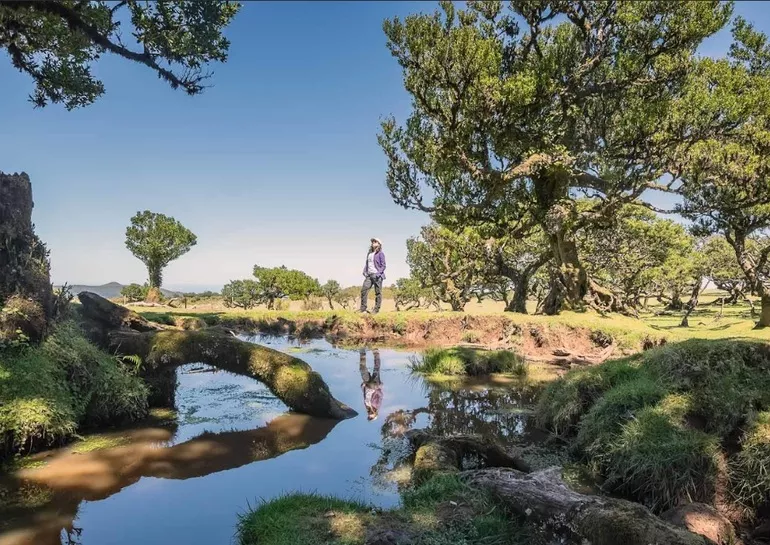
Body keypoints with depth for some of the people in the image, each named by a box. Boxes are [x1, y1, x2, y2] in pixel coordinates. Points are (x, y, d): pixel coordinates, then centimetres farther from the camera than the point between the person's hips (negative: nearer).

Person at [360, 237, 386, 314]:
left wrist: (379, 273, -16)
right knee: (364, 290, -7)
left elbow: (383, 265, -4)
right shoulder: (369, 253, 19)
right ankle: (363, 309, -5)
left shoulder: (380, 253, 0)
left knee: (378, 293, -3)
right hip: (369, 275, 6)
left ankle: (376, 310, 1)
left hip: (377, 275, -6)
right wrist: (365, 272, 8)